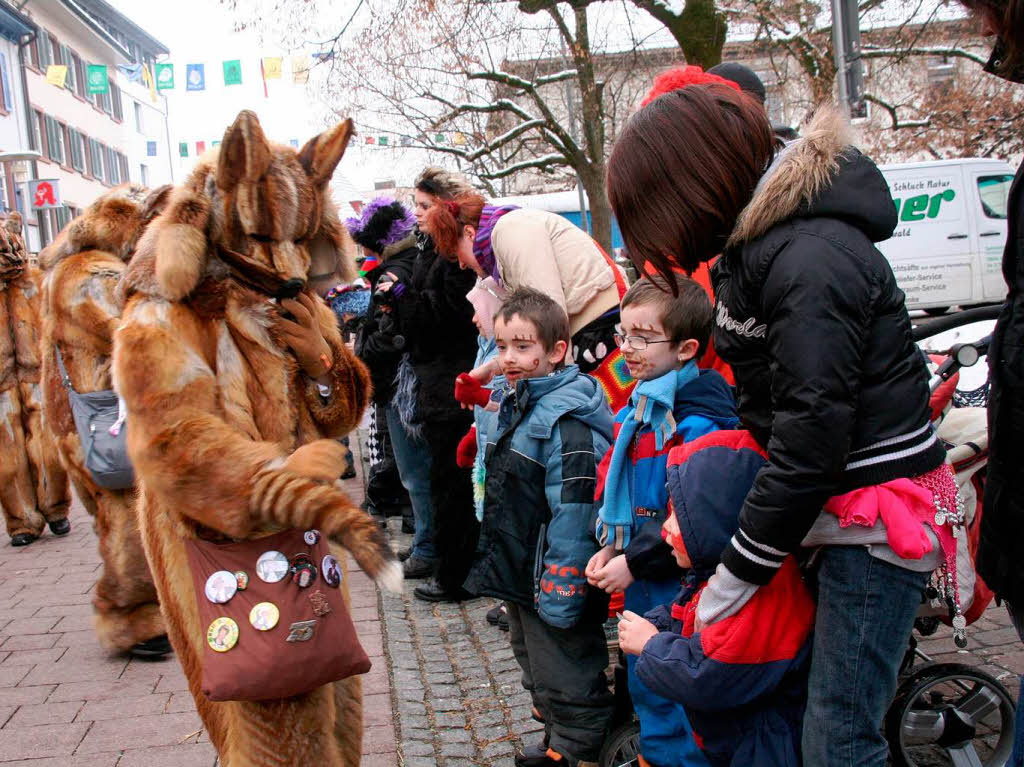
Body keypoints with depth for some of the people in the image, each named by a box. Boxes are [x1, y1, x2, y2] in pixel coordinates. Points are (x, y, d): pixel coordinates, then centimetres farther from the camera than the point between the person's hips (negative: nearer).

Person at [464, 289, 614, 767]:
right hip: (519, 575, 10)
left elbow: (573, 513, -27)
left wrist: (559, 591, -26)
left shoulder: (565, 422, -24)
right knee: (537, 673, 26)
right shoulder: (516, 404, 7)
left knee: (568, 688, 6)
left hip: (552, 583, -10)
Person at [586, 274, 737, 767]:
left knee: (670, 709, 4)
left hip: (676, 584, -9)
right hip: (639, 582, 9)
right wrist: (611, 548, 3)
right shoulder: (638, 406, 8)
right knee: (643, 686, 24)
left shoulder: (697, 421, -21)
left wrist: (634, 561, -19)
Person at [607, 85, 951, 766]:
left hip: (877, 516, -9)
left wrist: (736, 574, -16)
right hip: (840, 501, 9)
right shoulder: (754, 242, 7)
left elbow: (812, 438, -24)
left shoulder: (812, 258, -23)